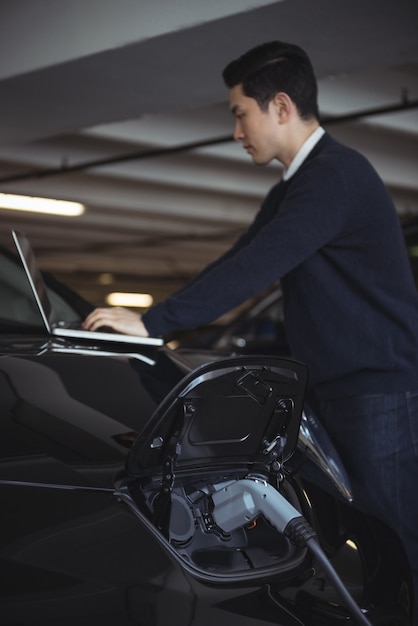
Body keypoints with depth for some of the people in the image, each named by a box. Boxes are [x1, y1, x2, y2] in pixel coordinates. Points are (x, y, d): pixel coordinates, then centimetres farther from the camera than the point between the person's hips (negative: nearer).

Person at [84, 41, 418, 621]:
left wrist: (151, 323, -23)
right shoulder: (293, 187, 19)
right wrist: (151, 318, 12)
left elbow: (255, 268, -24)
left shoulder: (335, 175, -15)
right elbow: (240, 263, 19)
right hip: (344, 393, 10)